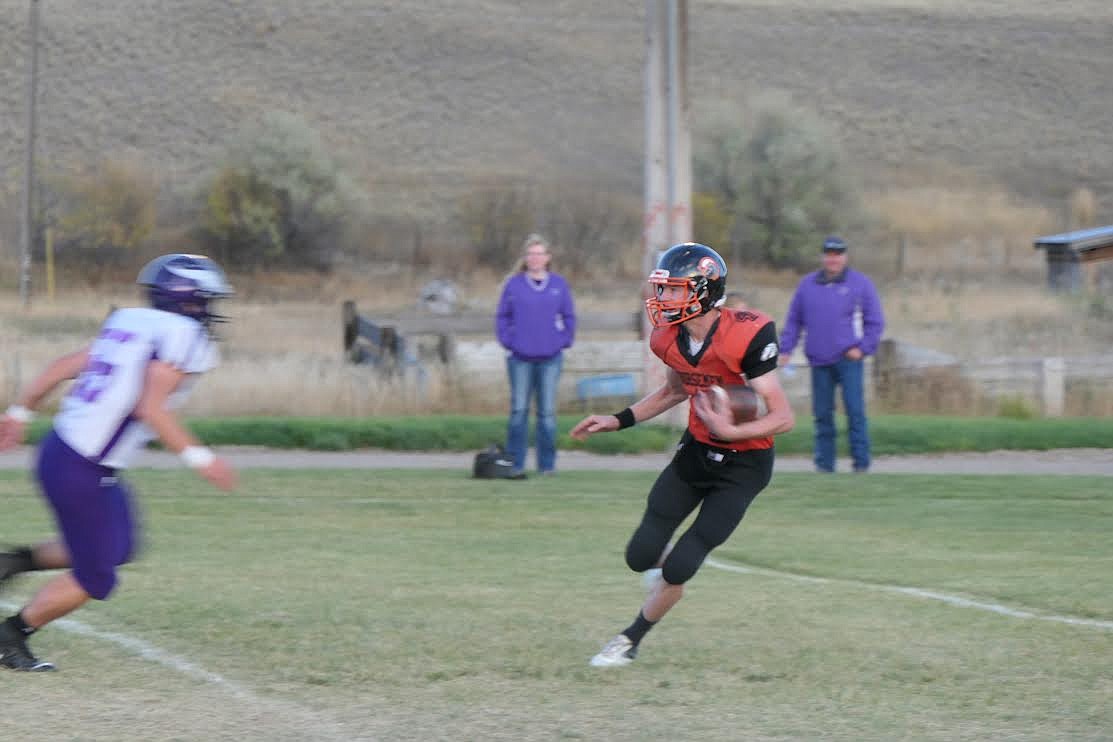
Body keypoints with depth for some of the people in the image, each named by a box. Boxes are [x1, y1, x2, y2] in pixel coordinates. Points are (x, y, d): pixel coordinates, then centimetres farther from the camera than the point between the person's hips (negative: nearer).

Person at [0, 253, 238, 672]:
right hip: (80, 472, -9)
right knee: (94, 579, 3)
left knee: (118, 548, 23)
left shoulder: (129, 324, 12)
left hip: (61, 447, 9)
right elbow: (149, 408, -23)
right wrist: (198, 457, -19)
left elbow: (64, 366, 15)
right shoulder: (184, 336, -13)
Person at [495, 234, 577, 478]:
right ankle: (515, 464, 1)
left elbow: (569, 317, 10)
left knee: (547, 412, 3)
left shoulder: (559, 284, 5)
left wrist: (564, 341, 0)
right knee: (519, 410, -2)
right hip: (520, 358, -1)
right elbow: (502, 317, 6)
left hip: (550, 359, 1)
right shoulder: (514, 284, 2)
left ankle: (547, 464, 9)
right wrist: (507, 341, -4)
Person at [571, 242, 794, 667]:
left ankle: (632, 640, 17)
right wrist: (618, 421, 9)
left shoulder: (744, 338, -28)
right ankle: (665, 566, 39)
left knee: (678, 570, -7)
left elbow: (783, 417, -23)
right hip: (696, 450, 6)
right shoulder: (670, 338, -7)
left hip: (742, 465, -6)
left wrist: (729, 431, -38)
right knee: (641, 556, 2)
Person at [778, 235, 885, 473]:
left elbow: (875, 322, 6)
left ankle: (861, 461, -6)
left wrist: (863, 348, -6)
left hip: (848, 358, -3)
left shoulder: (860, 284, 5)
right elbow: (794, 320, 17)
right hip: (819, 361, 3)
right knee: (822, 413, 2)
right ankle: (824, 462, 7)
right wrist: (785, 349, 7)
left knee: (855, 410, -9)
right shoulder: (807, 284, 13)